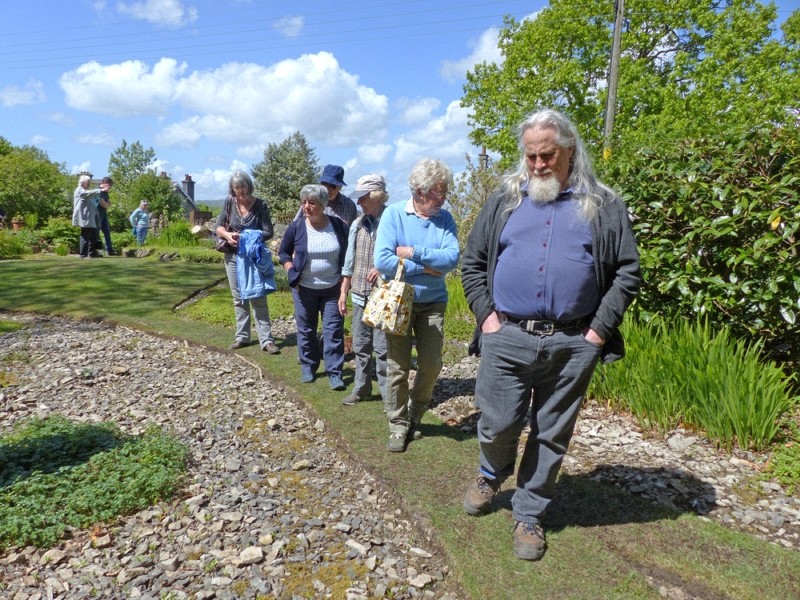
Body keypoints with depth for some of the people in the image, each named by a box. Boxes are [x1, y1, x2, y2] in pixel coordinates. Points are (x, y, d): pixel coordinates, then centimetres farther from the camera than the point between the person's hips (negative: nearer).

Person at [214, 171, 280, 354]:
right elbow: (219, 227, 4)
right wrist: (227, 235, -18)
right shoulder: (229, 202, 0)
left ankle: (266, 340, -4)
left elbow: (268, 232, -12)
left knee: (258, 299, -5)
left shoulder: (260, 205, -9)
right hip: (233, 256, 4)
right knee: (238, 298, 11)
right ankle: (242, 337, 21)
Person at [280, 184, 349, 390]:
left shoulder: (339, 226, -6)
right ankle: (308, 367, 28)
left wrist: (345, 277, -1)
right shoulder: (296, 227, -5)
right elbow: (283, 252, 9)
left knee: (334, 330, 0)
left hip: (333, 288, -1)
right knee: (306, 330, 11)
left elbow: (349, 254, 7)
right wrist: (292, 273, -3)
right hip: (304, 289, 1)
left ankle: (334, 373, 8)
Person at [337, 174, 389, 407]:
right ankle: (361, 388, 28)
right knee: (360, 344, 14)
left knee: (382, 347, -2)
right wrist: (343, 291, 14)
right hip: (359, 294, 6)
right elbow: (349, 262, 15)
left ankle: (388, 394, 11)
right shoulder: (357, 225, 11)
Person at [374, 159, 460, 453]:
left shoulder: (445, 218, 0)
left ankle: (414, 417, 29)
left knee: (431, 365, 5)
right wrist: (425, 268, -15)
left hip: (433, 303, 3)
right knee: (399, 367, 3)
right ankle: (398, 426, 19)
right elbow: (382, 260, -18)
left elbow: (452, 258, -15)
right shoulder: (394, 214, -7)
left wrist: (414, 253, -18)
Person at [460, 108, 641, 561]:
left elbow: (628, 272, 4)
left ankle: (530, 515, 30)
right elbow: (472, 262, 11)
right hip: (506, 339, 1)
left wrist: (600, 328, -4)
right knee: (498, 426, 5)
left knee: (552, 436, 10)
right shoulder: (504, 201, 9)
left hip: (572, 346, 0)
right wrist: (485, 313, 0)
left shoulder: (604, 206, 5)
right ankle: (492, 475, 39)